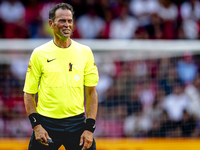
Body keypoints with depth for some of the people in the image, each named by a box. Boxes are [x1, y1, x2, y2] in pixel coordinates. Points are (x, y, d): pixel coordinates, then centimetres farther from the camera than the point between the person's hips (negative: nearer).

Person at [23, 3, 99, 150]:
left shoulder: (85, 52, 4)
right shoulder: (39, 54, 1)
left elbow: (91, 92, 6)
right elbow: (29, 93, 4)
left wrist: (90, 128, -3)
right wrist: (36, 125, -8)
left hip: (77, 123, 1)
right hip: (46, 124, -1)